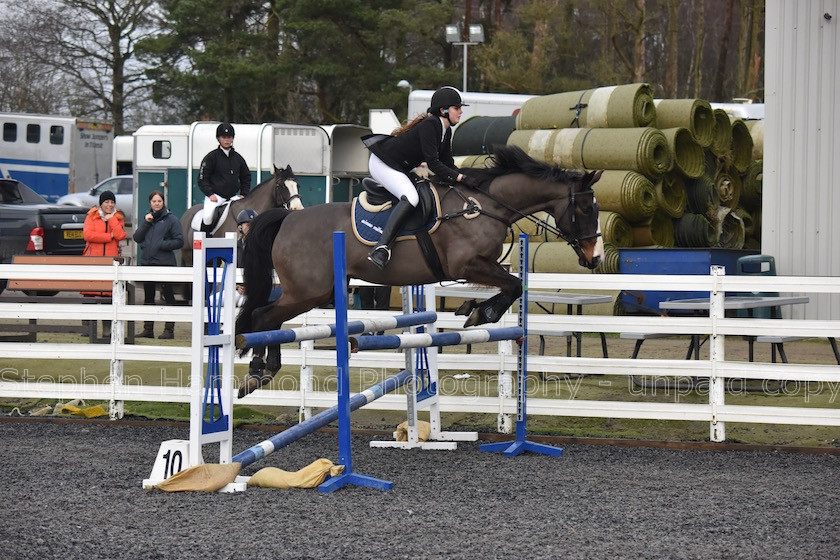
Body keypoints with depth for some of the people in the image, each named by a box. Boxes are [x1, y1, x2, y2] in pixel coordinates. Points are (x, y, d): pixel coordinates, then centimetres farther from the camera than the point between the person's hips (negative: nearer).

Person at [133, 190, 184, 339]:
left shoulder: (171, 219, -3)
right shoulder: (147, 218, 13)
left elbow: (179, 241, -6)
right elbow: (137, 238, 5)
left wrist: (162, 245, -15)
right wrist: (146, 223, -6)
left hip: (165, 263, -6)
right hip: (147, 262, 6)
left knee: (168, 295, -3)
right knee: (148, 297, 11)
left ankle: (169, 329, 0)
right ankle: (148, 329, 18)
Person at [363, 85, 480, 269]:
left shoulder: (445, 131, 5)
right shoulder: (429, 126, -24)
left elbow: (448, 164, 6)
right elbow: (433, 164, -29)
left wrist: (467, 179, -8)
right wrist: (461, 178, -30)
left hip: (399, 169, 11)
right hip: (382, 163, -11)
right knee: (410, 198, -29)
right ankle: (382, 248, -38)